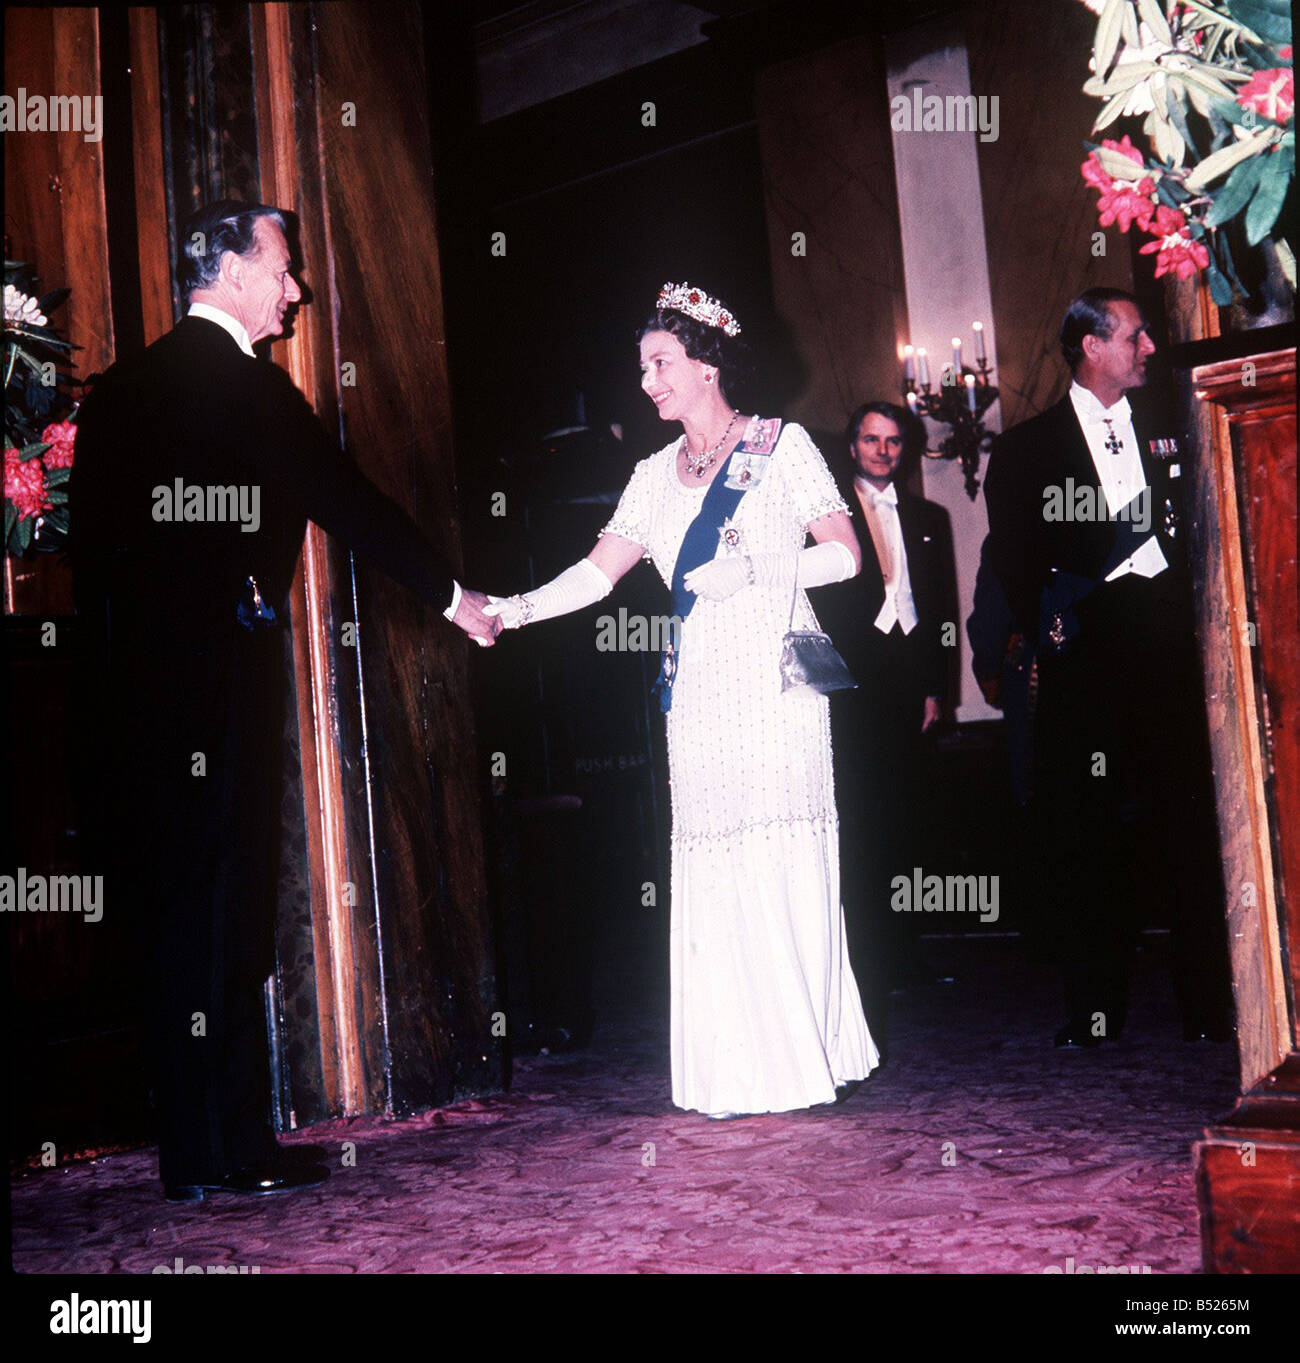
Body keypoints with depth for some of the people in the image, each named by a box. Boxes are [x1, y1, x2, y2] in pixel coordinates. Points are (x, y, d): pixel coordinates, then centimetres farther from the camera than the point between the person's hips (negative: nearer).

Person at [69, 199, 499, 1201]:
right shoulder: (248, 386, -8)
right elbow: (345, 500, -6)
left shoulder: (120, 387, 15)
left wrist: (109, 662, 17)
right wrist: (450, 595, 5)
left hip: (135, 678, 7)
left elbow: (90, 539, 14)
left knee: (177, 908, 10)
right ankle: (234, 1150, 3)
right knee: (227, 912, -2)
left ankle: (191, 1153, 16)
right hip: (221, 668, -7)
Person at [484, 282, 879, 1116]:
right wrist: (514, 609, -6)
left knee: (785, 865, -7)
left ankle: (804, 1055, 3)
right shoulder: (657, 476, 16)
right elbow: (598, 572, 8)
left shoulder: (781, 446, 4)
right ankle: (741, 1070, 8)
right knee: (714, 877, 1)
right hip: (700, 691, 4)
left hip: (775, 680, -4)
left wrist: (755, 571, -9)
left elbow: (846, 553, 0)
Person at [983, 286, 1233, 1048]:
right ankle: (1097, 1009, 9)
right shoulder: (1027, 449, 10)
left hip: (1168, 648, 2)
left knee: (1192, 826, -1)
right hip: (1085, 654, -1)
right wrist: (1048, 623, -7)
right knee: (1087, 834, 0)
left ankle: (1210, 1005, 6)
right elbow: (1014, 560, 5)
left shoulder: (1168, 429, 16)